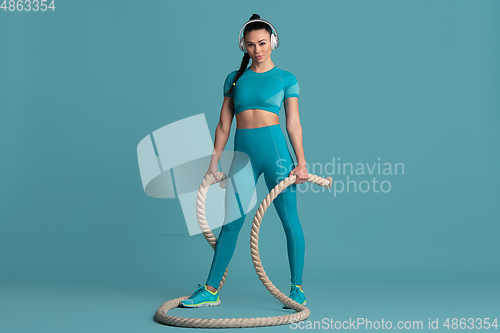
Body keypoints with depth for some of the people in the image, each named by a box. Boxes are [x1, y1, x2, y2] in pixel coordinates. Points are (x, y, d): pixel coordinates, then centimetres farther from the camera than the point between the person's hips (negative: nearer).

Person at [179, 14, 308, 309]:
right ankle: (211, 291, 11)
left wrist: (301, 161, -8)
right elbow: (224, 124, 13)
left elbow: (294, 123, 1)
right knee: (231, 223, 3)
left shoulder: (286, 79, 6)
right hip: (243, 154, 3)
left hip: (276, 150, -2)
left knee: (290, 220, 0)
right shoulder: (234, 78, 14)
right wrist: (214, 161, 8)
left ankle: (298, 289, 12)